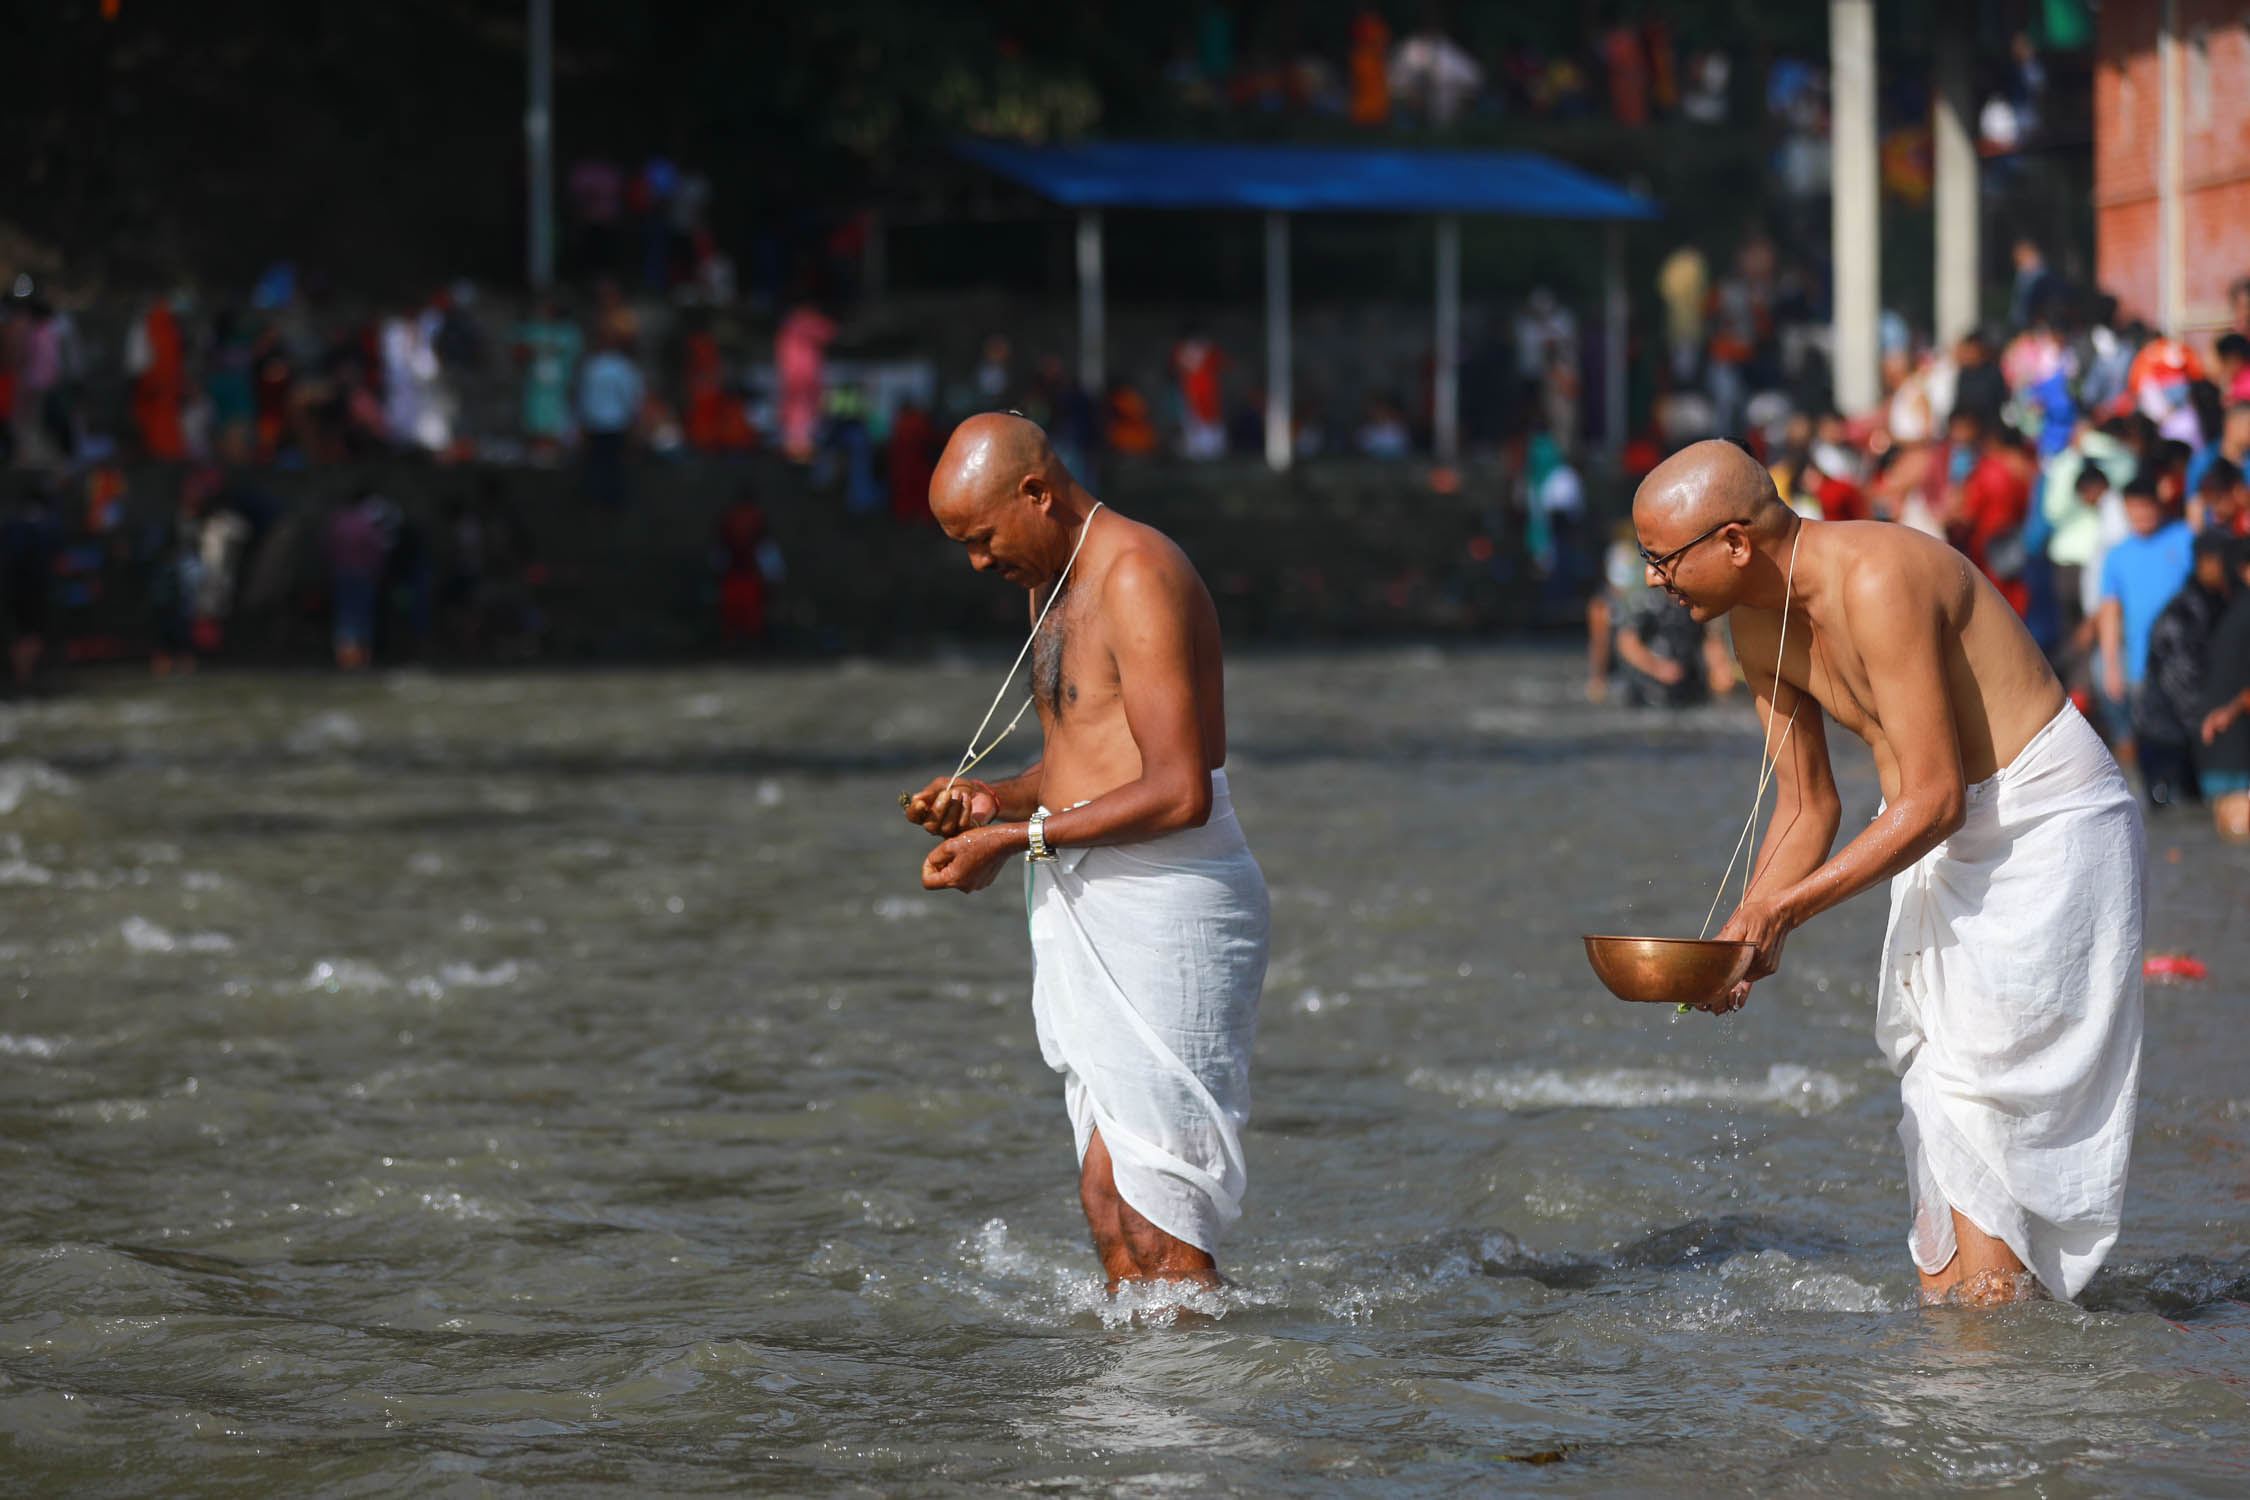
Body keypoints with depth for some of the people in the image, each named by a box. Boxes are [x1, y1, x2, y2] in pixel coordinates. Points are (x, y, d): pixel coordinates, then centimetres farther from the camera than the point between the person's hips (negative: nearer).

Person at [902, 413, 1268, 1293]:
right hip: (1096, 919, 10)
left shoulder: (1137, 577, -14)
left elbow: (1179, 791, -21)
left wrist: (1018, 840, -17)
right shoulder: (1053, 583, 17)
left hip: (1165, 914, -10)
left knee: (1143, 1210, -12)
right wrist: (997, 799, 8)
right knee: (1109, 1205, 6)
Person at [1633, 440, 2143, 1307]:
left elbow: (1933, 800, -27)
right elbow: (1809, 806, 12)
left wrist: (1786, 908, -23)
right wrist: (1749, 935, -3)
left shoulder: (1878, 581, -26)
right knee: (1934, 1110, 8)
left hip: (2047, 833, -9)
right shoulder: (1759, 624, 2)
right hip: (1949, 849, 9)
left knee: (1977, 1113, -11)